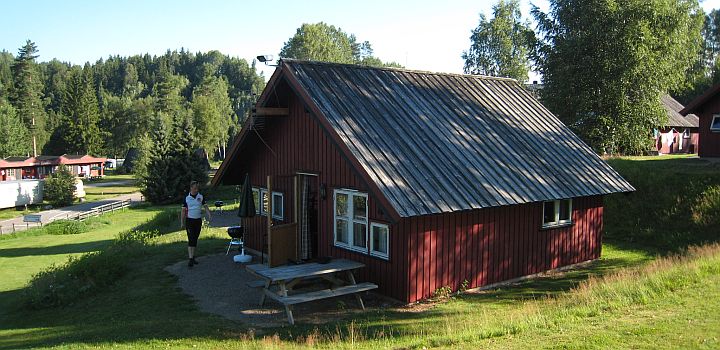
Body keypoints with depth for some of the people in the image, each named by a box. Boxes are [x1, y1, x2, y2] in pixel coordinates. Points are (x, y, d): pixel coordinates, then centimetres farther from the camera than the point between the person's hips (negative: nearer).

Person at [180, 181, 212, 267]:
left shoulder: (201, 197, 4)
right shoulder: (186, 198, -2)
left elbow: (205, 207, 1)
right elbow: (183, 211, 2)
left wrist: (209, 215, -17)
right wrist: (182, 222, -1)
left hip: (198, 220, 3)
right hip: (189, 220, -3)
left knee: (195, 239, 10)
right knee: (191, 239, -11)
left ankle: (193, 256, 20)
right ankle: (190, 259, -14)